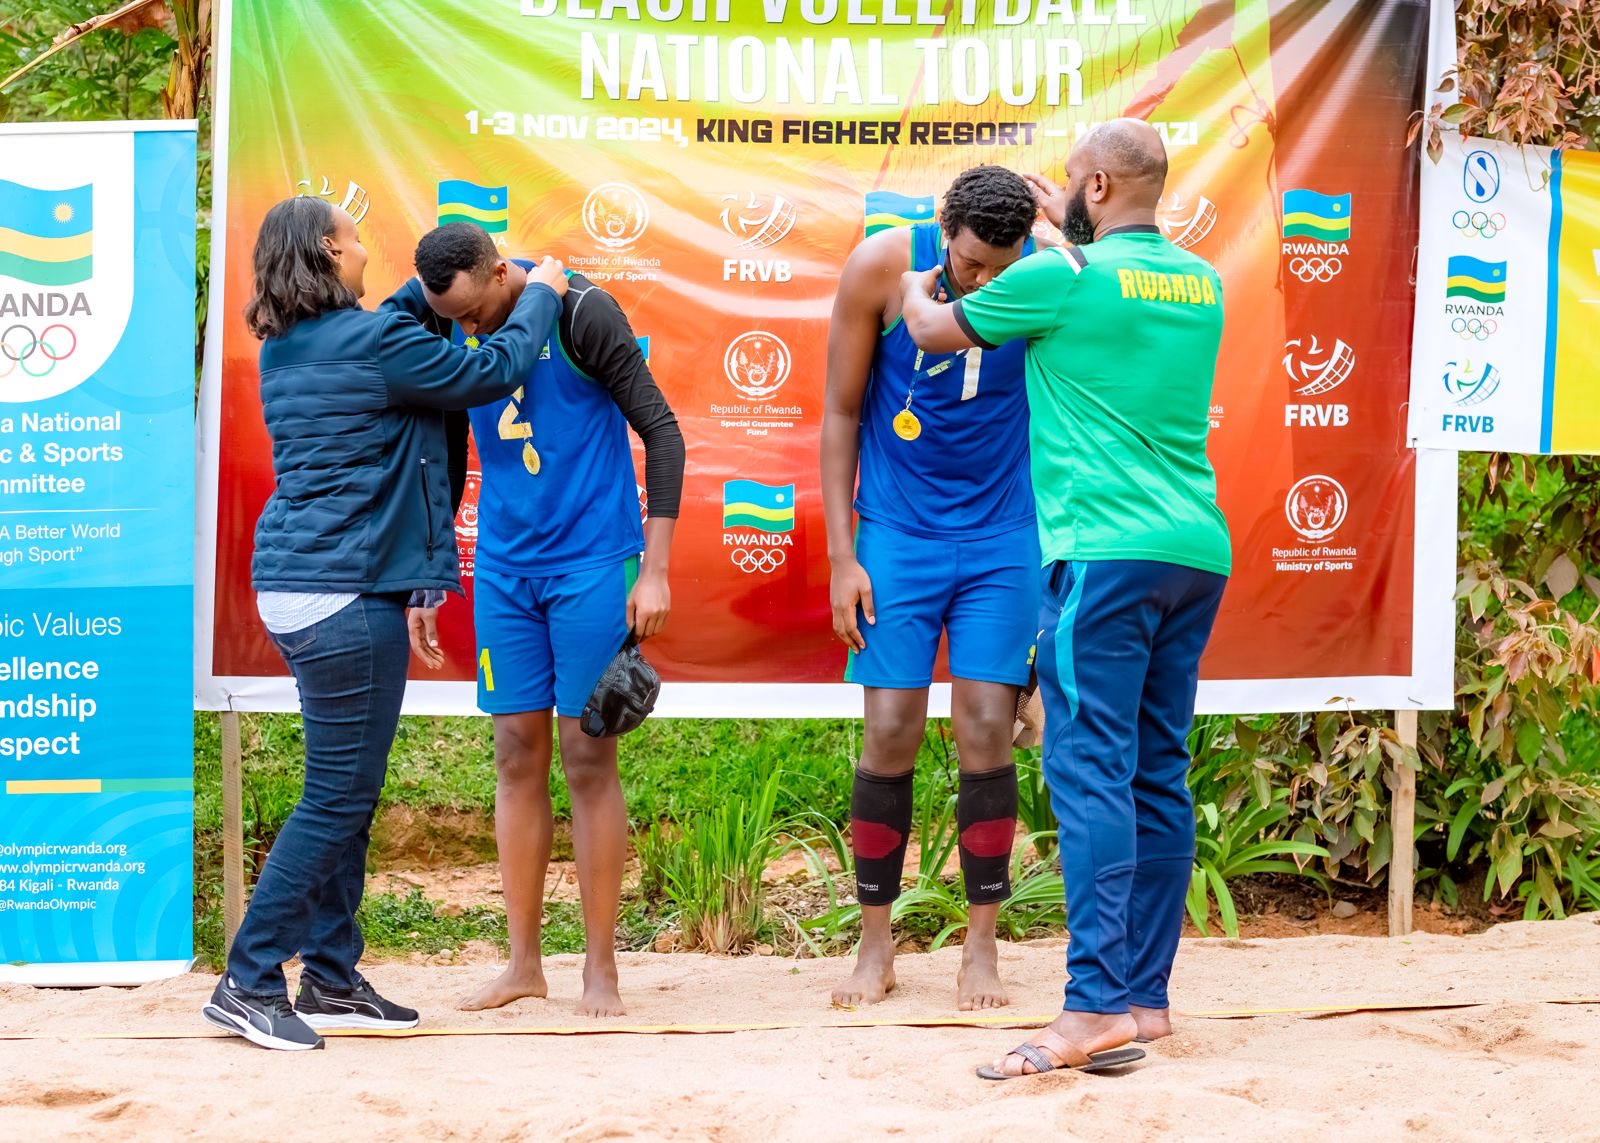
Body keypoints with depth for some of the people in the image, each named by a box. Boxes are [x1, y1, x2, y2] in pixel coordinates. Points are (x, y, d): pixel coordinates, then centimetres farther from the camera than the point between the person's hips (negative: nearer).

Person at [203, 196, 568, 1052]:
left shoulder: (287, 349, 12)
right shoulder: (371, 341, -13)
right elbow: (493, 372, -7)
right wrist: (541, 295, 7)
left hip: (295, 582, 10)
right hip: (344, 589, -10)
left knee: (349, 790, 14)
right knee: (338, 796, -5)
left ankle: (332, 979, 19)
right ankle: (249, 982, -6)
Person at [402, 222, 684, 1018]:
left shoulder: (580, 312, -13)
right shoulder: (448, 332, 2)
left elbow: (660, 431, -10)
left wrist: (654, 570, -13)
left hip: (592, 563, -5)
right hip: (503, 569, 5)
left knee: (588, 759, -2)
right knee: (517, 755, 6)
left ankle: (601, 968, 6)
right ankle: (524, 962, 14)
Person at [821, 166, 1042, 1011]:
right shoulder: (880, 266, -13)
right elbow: (842, 413, -4)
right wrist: (841, 555, -6)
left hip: (1002, 538, 0)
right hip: (897, 534, 0)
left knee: (986, 733, -3)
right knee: (889, 733, -2)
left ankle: (981, 946, 8)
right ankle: (875, 944, 11)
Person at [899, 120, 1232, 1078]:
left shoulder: (1062, 277, -6)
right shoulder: (1201, 282, 13)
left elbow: (935, 331, 11)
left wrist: (915, 285, 31)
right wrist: (1071, 231, 45)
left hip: (1106, 555, -7)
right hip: (1199, 550, 7)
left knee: (1092, 771, -11)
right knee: (1158, 774, 9)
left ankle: (1097, 1008, -18)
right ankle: (1147, 996, 12)